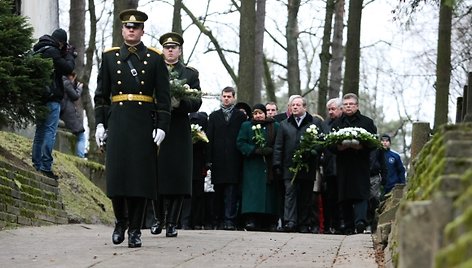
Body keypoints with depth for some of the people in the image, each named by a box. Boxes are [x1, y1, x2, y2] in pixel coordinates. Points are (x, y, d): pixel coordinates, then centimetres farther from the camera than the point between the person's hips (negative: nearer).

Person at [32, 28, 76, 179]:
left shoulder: (38, 50, 15)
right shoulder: (52, 51, -13)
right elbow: (68, 68, -12)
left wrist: (64, 54, 13)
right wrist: (69, 54, 4)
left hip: (39, 97, 9)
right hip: (51, 97, -9)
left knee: (40, 131, 13)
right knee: (50, 131, -9)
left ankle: (36, 165, 14)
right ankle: (46, 167, -13)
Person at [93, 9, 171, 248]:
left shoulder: (155, 58, 5)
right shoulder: (109, 57, 10)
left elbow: (163, 96, 2)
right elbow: (101, 94, 11)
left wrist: (162, 127, -6)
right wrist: (100, 123, 2)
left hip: (145, 124, -1)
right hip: (117, 122, 1)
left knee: (141, 177, -2)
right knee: (116, 175, -2)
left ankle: (135, 229, 5)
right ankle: (121, 221, 20)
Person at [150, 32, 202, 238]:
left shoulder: (190, 74, 11)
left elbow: (196, 103, 3)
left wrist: (179, 103, -16)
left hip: (179, 133, 0)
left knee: (177, 178, -3)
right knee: (156, 176, 2)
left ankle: (172, 223, 2)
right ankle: (158, 218, 17)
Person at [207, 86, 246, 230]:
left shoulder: (240, 116, 8)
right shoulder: (214, 116, 15)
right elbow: (210, 138, 9)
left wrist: (243, 158, -5)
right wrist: (209, 159, 1)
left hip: (234, 159, -2)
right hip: (218, 159, 3)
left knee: (231, 191, -7)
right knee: (218, 191, 5)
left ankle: (230, 220, -9)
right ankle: (219, 219, 10)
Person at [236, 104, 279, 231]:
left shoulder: (275, 126, 11)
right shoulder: (246, 126, 10)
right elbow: (240, 143, 0)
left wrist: (270, 150, -13)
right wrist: (255, 150, -13)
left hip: (269, 167, 1)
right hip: (252, 166, -1)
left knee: (269, 192, -2)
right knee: (252, 192, -12)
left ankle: (267, 220, 0)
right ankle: (251, 219, -20)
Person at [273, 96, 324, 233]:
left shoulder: (315, 122, 7)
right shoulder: (284, 124, 14)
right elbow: (278, 146, 12)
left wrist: (314, 152, -14)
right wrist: (277, 164, 4)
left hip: (308, 167, -1)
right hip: (290, 167, 1)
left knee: (306, 196, 4)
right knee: (290, 193, -8)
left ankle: (305, 224, 10)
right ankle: (290, 222, -15)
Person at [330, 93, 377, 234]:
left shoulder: (367, 122, 8)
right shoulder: (336, 124, 15)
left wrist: (360, 147, -15)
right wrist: (339, 147, -12)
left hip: (361, 165, -2)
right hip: (343, 165, 3)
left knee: (361, 194, -13)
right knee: (344, 197, 2)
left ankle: (360, 221, -23)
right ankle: (347, 226, 7)